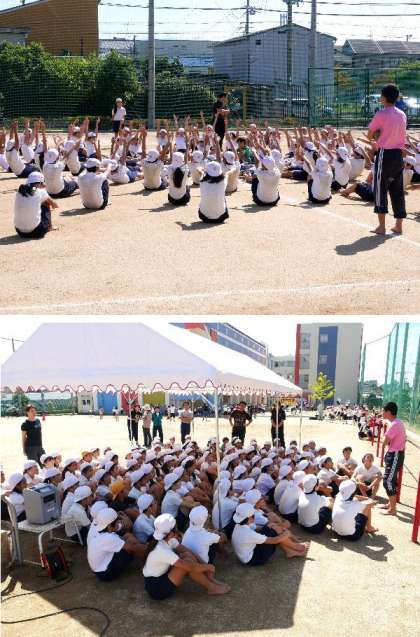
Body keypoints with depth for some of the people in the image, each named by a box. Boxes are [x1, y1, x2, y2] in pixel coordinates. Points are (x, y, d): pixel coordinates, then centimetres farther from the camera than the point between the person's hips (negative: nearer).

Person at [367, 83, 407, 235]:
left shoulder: (381, 114, -10)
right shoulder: (402, 115, 9)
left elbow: (370, 136, -5)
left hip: (385, 154, -6)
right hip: (398, 154, 6)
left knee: (380, 189, 0)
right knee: (397, 190, 10)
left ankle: (382, 226, -2)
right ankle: (398, 225, 13)